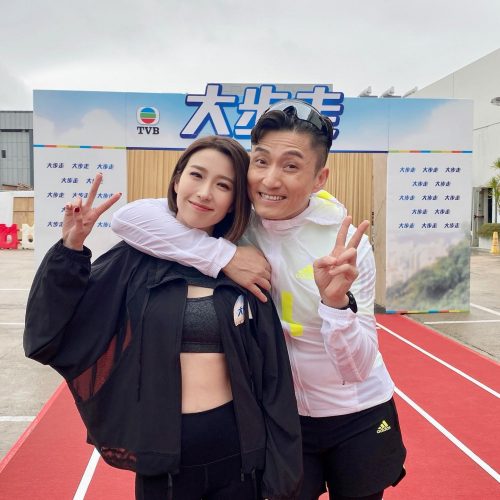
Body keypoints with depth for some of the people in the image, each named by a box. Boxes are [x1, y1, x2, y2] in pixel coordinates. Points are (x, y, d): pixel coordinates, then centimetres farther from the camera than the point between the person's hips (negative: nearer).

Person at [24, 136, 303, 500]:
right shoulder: (135, 258, -6)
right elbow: (47, 341, -9)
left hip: (239, 453, 1)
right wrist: (70, 250, -19)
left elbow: (273, 378, 0)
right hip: (162, 456, -1)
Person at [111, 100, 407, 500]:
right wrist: (225, 255, -31)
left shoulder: (347, 243, -20)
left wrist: (337, 301, -40)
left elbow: (357, 366, -20)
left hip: (359, 415, 0)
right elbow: (129, 217, -25)